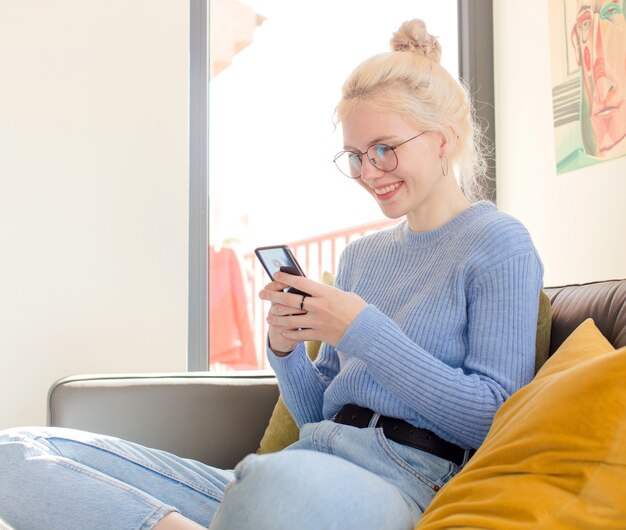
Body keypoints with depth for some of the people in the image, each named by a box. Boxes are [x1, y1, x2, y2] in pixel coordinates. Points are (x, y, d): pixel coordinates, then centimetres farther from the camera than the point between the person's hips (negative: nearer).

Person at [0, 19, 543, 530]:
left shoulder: (498, 242, 3)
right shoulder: (361, 254, 23)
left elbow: (498, 421, -7)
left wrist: (364, 329, -10)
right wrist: (286, 348, 3)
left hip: (402, 480, -7)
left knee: (282, 480, -49)